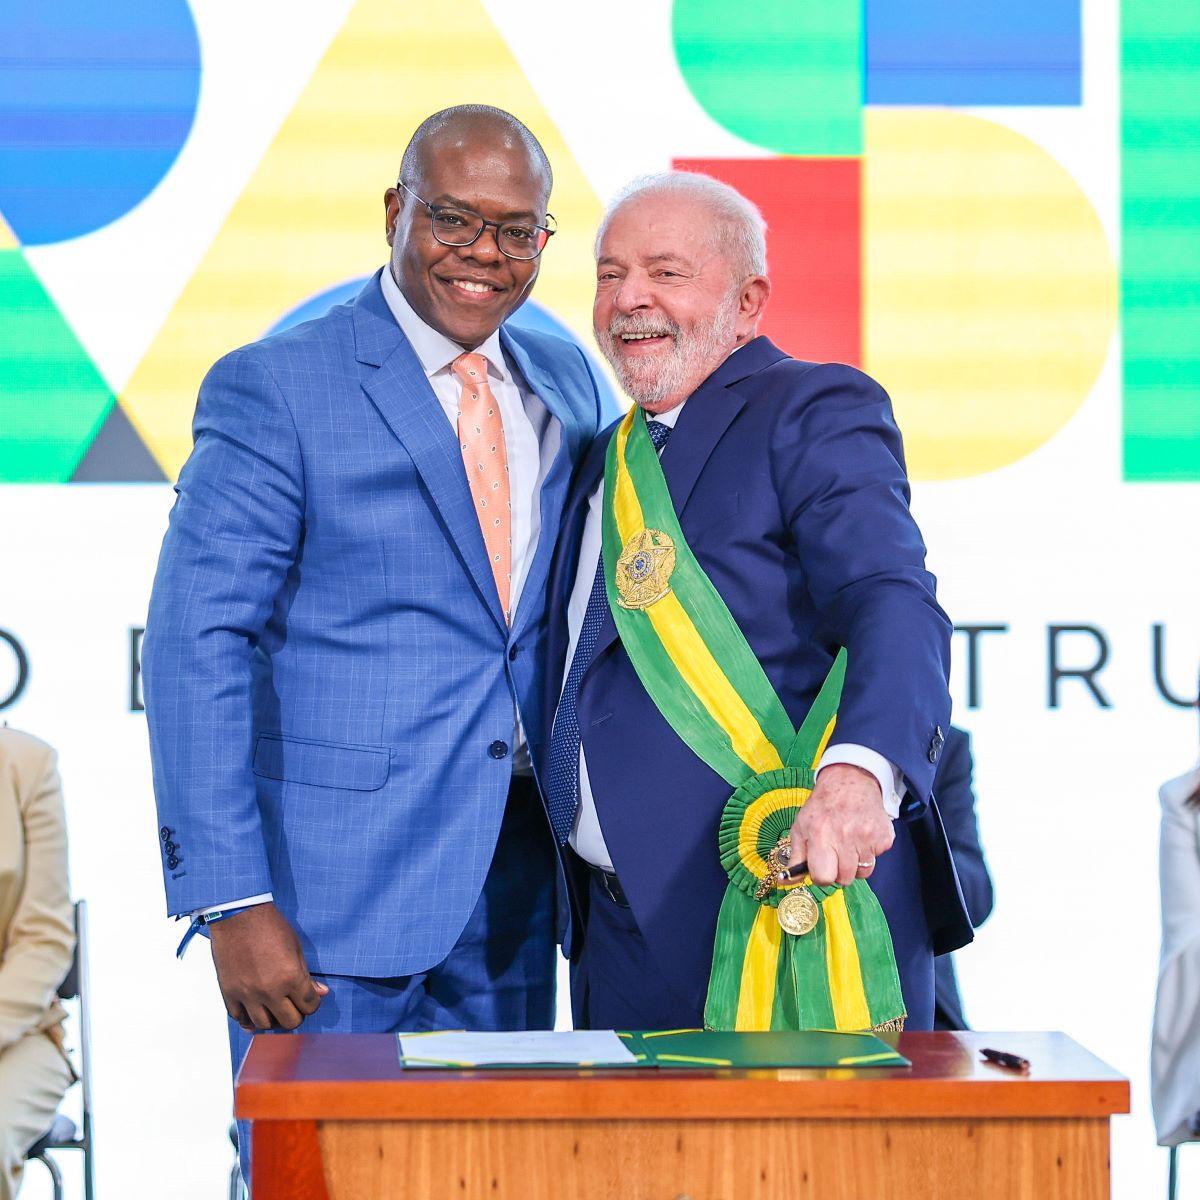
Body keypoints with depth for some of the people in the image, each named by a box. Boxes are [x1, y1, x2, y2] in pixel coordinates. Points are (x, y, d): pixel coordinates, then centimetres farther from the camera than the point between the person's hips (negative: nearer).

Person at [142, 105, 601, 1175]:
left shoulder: (566, 384, 11)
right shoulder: (276, 390, -7)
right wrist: (232, 903, -17)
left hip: (517, 886, 5)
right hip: (337, 886, -5)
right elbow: (196, 650, -11)